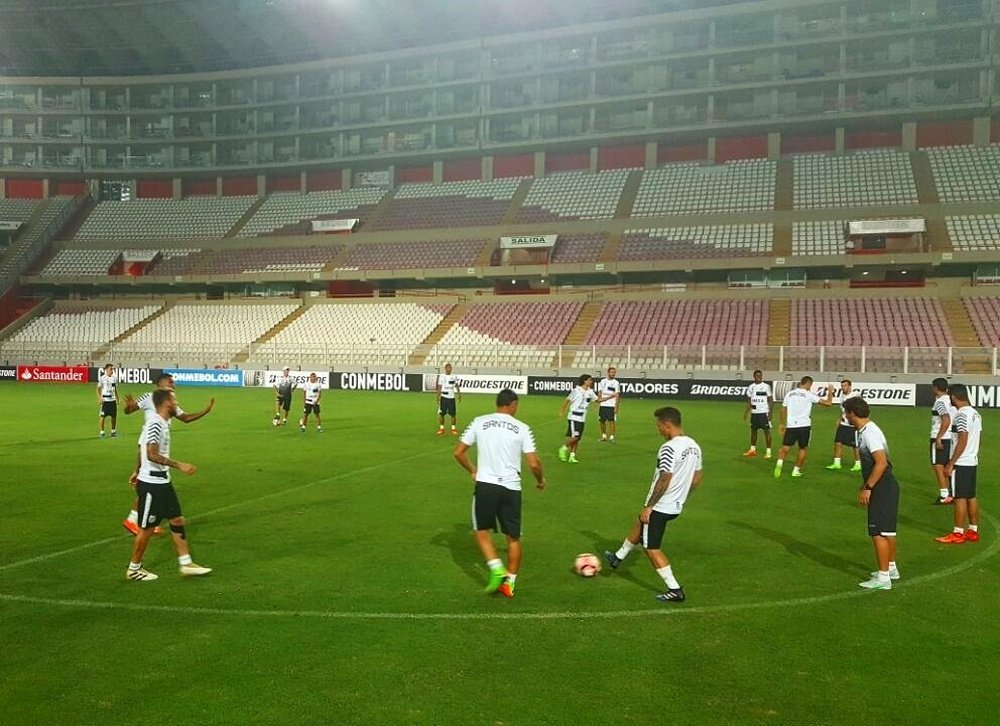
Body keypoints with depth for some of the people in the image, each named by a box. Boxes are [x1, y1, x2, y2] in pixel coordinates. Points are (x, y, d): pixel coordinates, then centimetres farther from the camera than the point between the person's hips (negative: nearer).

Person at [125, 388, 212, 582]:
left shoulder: (161, 422, 10)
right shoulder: (156, 423, -20)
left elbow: (142, 450, 20)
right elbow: (152, 455, -28)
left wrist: (137, 472, 29)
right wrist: (179, 465, -29)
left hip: (162, 482, 10)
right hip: (151, 484, -10)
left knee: (177, 520, 11)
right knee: (147, 528, 3)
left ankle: (186, 563, 17)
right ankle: (134, 569, 19)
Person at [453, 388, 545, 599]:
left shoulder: (480, 422, 3)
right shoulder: (522, 428, 0)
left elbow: (458, 452, 6)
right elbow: (533, 464, -4)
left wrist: (473, 471, 22)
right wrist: (540, 480, 16)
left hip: (485, 484, 0)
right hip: (511, 487, 0)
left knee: (481, 530, 18)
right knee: (514, 537, 15)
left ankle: (497, 569, 0)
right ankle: (510, 582, 18)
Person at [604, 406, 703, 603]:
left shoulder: (669, 448, -24)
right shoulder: (694, 446, 4)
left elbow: (664, 480, -26)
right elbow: (696, 480, 11)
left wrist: (648, 506, -19)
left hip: (659, 506, -9)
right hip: (676, 506, 9)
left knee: (651, 548, 4)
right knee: (639, 526, 29)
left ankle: (675, 590, 4)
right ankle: (618, 557, 46)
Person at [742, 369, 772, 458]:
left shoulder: (766, 386, -4)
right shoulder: (751, 387, 8)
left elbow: (770, 400, -3)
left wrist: (770, 412, -10)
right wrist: (746, 412, 7)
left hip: (764, 413, -5)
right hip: (754, 413, 5)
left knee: (767, 431, -4)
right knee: (753, 431, 12)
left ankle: (768, 451, 0)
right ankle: (752, 450, 24)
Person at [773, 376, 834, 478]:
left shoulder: (790, 393, 8)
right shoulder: (809, 395, -3)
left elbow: (783, 410, 12)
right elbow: (828, 403, -2)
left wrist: (783, 424, 23)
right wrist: (830, 392, 16)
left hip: (791, 425, 3)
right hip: (804, 425, -2)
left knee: (785, 447, 3)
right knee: (803, 448, 15)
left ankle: (779, 463, -23)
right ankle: (796, 470, 16)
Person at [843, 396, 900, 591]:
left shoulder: (870, 433, -19)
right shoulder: (865, 431, 11)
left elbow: (881, 462, -26)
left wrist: (867, 488, -23)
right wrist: (866, 486, 22)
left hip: (882, 488, -10)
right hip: (886, 487, 10)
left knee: (878, 533, -5)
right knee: (887, 530, 21)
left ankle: (883, 577, 1)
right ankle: (891, 568, 35)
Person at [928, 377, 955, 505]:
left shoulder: (940, 402, -15)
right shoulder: (950, 400, 11)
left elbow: (946, 420, -26)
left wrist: (938, 438, -23)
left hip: (940, 438, -9)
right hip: (951, 437, 9)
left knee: (938, 466, -2)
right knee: (947, 467, 16)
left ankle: (944, 495, -3)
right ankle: (951, 493, 21)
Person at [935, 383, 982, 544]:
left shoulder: (962, 415, -18)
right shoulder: (976, 413, 11)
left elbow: (963, 441, -22)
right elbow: (976, 438, 15)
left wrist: (950, 464, -19)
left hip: (961, 463, -9)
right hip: (972, 462, 9)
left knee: (960, 498, -3)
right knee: (971, 497, 13)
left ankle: (958, 533, 2)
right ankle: (973, 531, 20)